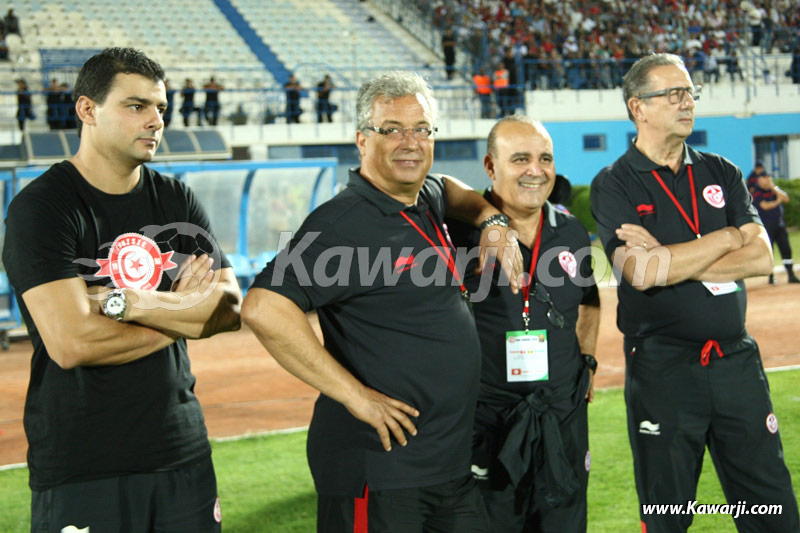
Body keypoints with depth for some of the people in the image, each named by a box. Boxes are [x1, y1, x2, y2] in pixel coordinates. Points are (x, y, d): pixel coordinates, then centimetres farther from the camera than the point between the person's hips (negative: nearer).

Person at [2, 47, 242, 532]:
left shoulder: (177, 200, 10)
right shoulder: (41, 207, -9)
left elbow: (231, 309, 0)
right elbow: (71, 343, -20)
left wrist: (130, 303, -14)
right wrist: (183, 313, -6)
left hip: (182, 450, 5)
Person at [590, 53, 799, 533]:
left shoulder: (722, 173, 11)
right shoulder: (615, 185, -1)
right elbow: (641, 273, -17)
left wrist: (669, 259, -13)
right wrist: (727, 237, -6)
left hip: (737, 361, 4)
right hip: (661, 365, -4)